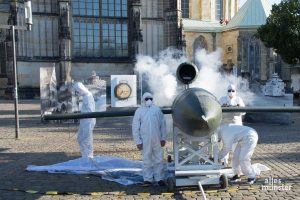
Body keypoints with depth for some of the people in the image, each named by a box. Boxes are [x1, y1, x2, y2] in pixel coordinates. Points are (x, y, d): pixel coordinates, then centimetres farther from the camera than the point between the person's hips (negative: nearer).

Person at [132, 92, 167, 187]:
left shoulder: (157, 109, 10)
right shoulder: (139, 111, 4)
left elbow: (163, 124, 11)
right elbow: (135, 127, 1)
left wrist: (163, 138, 6)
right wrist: (138, 141, -5)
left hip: (157, 139, 2)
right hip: (145, 140, -2)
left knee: (159, 159, 6)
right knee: (146, 160, 3)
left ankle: (160, 178, 15)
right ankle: (147, 179, 11)